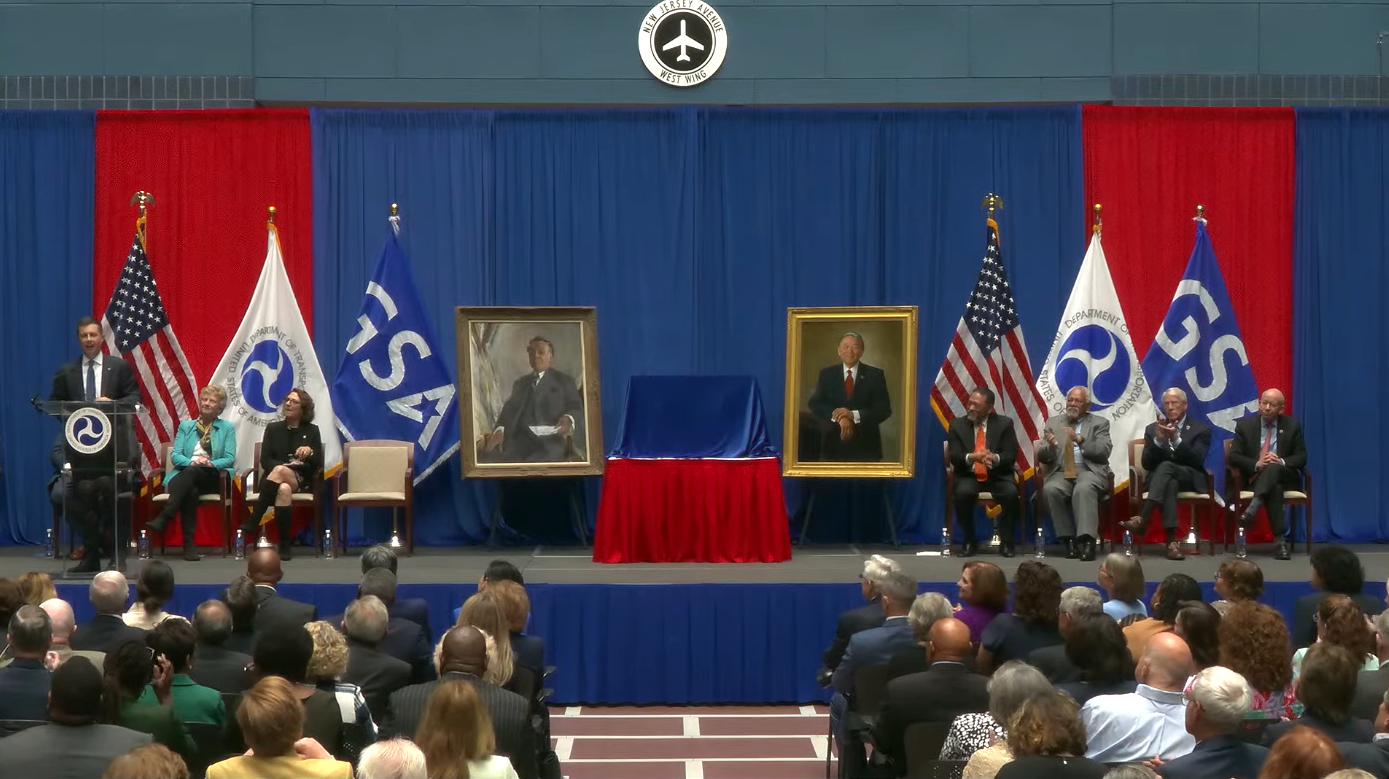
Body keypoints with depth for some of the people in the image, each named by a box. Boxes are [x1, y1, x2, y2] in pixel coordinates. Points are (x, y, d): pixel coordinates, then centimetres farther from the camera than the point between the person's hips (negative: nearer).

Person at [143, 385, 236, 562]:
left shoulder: (227, 428, 17)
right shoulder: (185, 426, 23)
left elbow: (229, 459, 5)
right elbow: (175, 455, 9)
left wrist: (211, 464, -16)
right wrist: (192, 462, -14)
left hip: (213, 478, -1)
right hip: (185, 476, 1)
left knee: (192, 472, -38)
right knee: (190, 491, -38)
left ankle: (163, 519, -50)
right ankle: (189, 543, -45)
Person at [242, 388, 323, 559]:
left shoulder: (312, 431, 12)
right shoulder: (273, 428, 13)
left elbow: (319, 465, 5)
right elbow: (265, 461, 3)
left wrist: (309, 453, -17)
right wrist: (286, 466, -16)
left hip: (301, 481, -1)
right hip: (275, 480, 1)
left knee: (279, 471, -38)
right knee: (284, 489, -39)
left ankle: (251, 524, -39)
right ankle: (284, 546, -41)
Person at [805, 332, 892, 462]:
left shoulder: (875, 375, 4)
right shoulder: (826, 374, 8)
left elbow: (884, 409, -3)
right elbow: (814, 405, -3)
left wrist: (853, 415, -18)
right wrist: (838, 417, -22)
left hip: (865, 448, -1)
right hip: (834, 446, 1)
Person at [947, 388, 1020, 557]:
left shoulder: (1004, 424, 1)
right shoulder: (957, 425, 3)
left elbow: (1011, 456, -6)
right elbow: (954, 457, -6)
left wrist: (995, 458, -29)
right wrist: (971, 457, -28)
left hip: (997, 475, 0)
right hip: (969, 475, 0)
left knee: (1011, 493, -32)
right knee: (962, 493, -33)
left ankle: (1006, 542, -14)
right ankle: (970, 542, -14)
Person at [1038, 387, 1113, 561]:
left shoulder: (1099, 423, 12)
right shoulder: (1053, 422, 18)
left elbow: (1104, 451, -3)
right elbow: (1042, 457, 13)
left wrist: (1080, 440, -15)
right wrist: (1051, 446, -10)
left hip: (1089, 470, -2)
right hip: (1061, 471, 2)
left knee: (1084, 488, -37)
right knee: (1051, 489, -32)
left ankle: (1086, 540, -42)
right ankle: (1069, 539, -24)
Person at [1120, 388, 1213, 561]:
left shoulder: (1201, 429, 8)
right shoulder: (1152, 429, 15)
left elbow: (1197, 461, -7)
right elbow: (1147, 464, 4)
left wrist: (1176, 439, -19)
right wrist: (1158, 440, -13)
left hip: (1190, 479, -1)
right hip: (1159, 478, 1)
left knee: (1166, 466, -35)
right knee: (1169, 482, -38)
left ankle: (1142, 519, -48)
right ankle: (1171, 540, -51)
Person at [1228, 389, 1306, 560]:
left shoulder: (1292, 426, 7)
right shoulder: (1245, 425, 5)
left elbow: (1301, 458, 4)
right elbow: (1234, 456, -1)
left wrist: (1281, 462, -18)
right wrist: (1256, 464, -21)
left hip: (1284, 476, 1)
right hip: (1255, 477, 0)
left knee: (1273, 467, -38)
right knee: (1274, 488, -38)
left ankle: (1252, 508, -58)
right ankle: (1280, 540, -49)